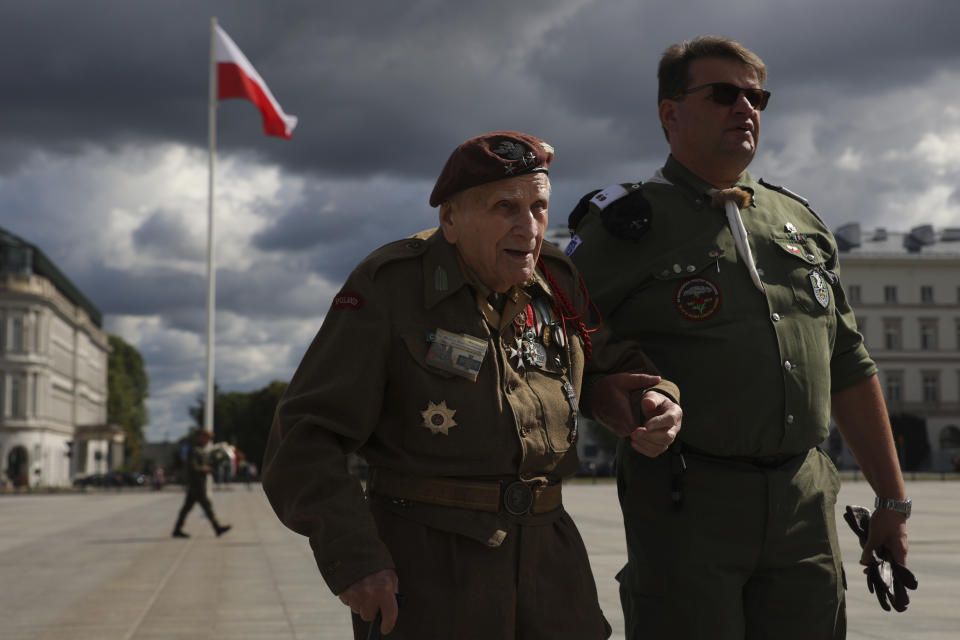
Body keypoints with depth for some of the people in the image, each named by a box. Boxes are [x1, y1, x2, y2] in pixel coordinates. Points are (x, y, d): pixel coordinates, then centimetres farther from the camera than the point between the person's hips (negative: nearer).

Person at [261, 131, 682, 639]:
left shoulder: (553, 283, 5)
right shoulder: (389, 288, -9)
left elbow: (612, 366, 22)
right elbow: (304, 439, -11)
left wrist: (656, 403, 0)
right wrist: (351, 557, -23)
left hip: (544, 559, 5)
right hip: (423, 562, -5)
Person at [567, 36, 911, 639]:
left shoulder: (801, 222, 16)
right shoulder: (633, 225, 0)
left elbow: (850, 370, 19)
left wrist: (894, 499, 18)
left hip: (807, 500, 5)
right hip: (687, 501, -5)